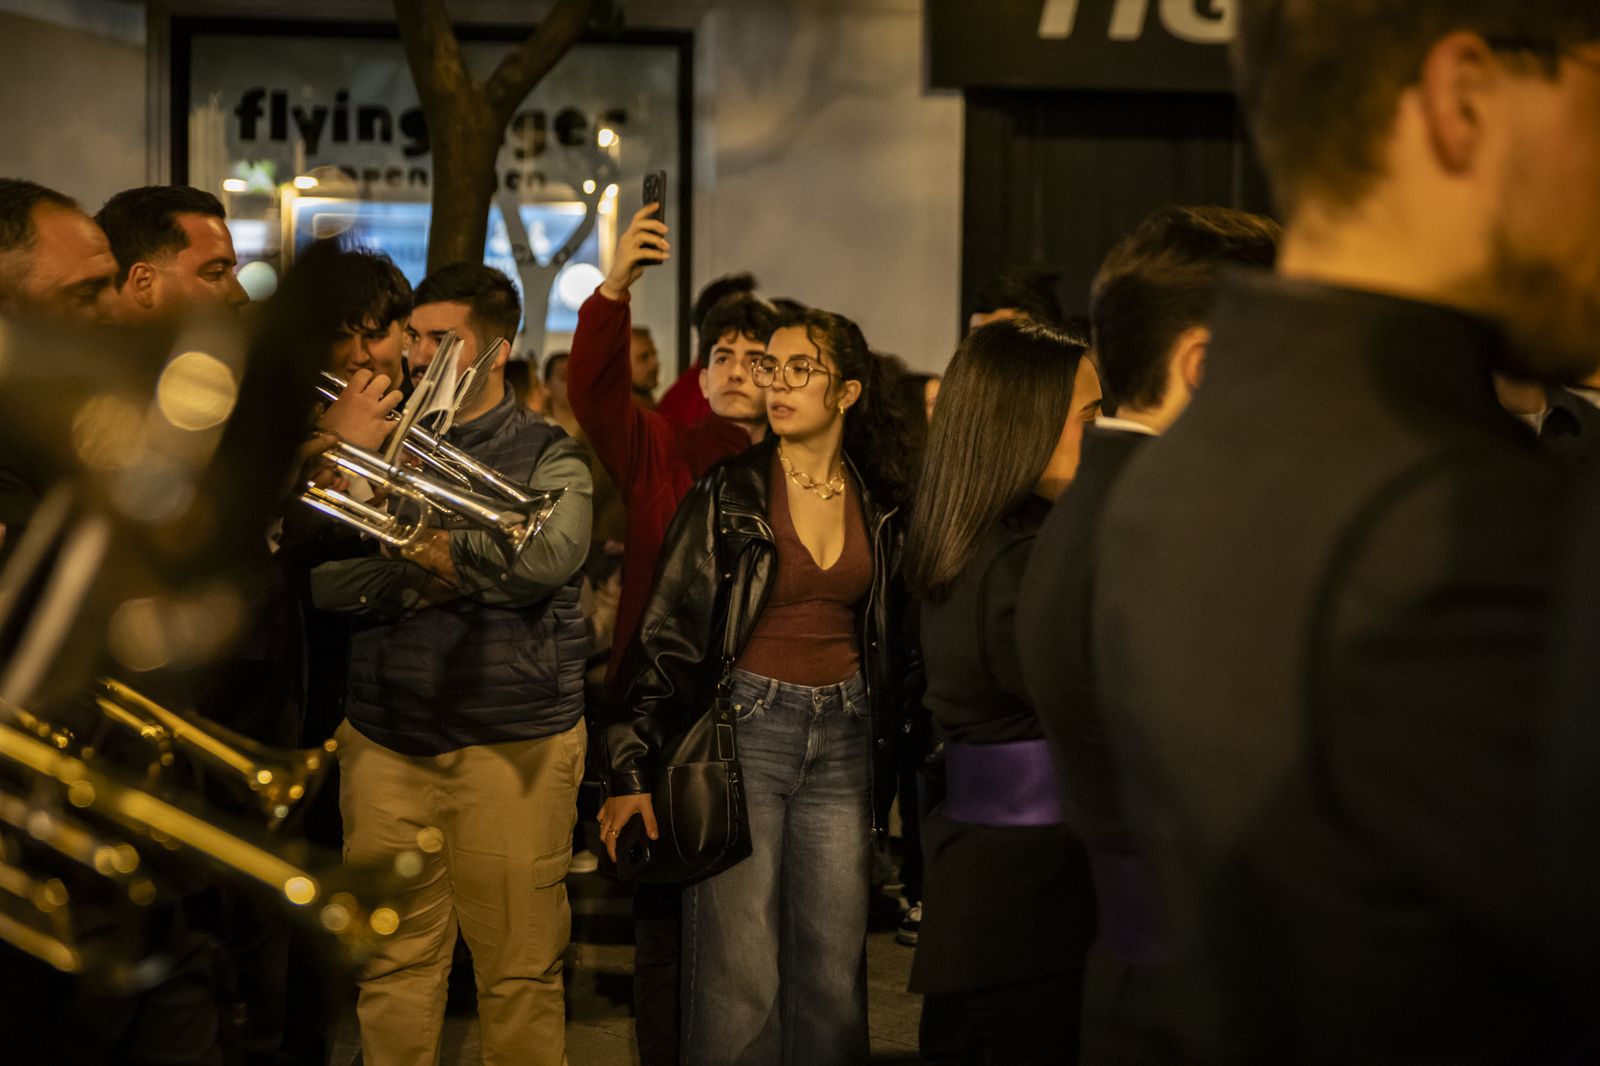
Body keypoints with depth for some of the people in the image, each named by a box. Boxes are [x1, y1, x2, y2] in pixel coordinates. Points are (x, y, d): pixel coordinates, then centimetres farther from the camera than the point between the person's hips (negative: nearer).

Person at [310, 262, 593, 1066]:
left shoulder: (547, 457, 2)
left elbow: (547, 557, -18)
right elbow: (319, 578, 2)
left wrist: (428, 547, -15)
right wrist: (418, 575, -14)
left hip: (513, 739, -3)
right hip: (385, 737, 3)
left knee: (519, 967, 2)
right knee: (392, 967, 6)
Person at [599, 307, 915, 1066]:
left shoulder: (881, 503, 7)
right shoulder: (728, 493, -3)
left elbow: (891, 640, 13)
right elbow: (668, 632, -5)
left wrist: (895, 768, 5)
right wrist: (632, 769, -11)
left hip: (846, 738, 3)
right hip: (746, 725, -3)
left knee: (833, 968, 6)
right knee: (739, 972, -4)